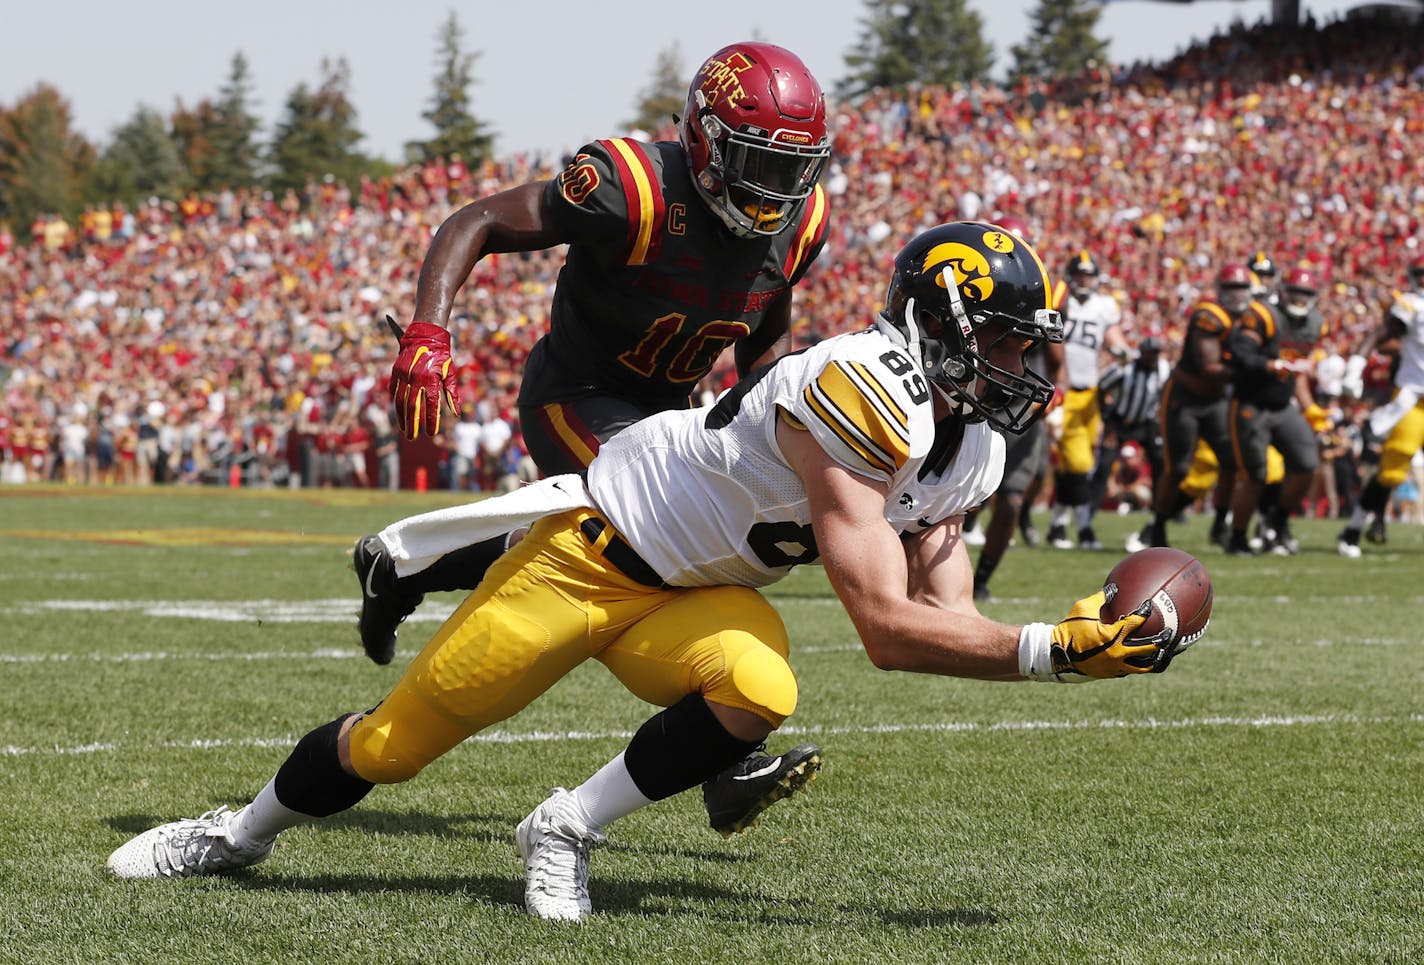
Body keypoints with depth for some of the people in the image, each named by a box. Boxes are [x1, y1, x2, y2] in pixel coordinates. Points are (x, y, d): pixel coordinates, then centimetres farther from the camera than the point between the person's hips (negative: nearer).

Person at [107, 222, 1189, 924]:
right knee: (395, 741, 2)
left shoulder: (970, 449, -3)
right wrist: (1048, 650, -35)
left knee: (760, 691, -29)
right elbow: (887, 629, -34)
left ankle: (567, 829, -7)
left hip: (698, 597, 7)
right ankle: (248, 829, 33)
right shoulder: (859, 393, -32)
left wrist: (1071, 640, -16)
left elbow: (946, 617, -1)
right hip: (596, 548, -6)